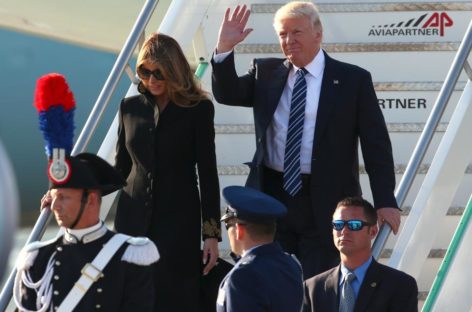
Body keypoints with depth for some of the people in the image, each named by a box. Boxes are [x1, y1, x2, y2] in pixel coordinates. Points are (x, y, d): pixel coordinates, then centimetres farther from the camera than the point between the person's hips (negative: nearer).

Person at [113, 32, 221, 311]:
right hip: (134, 220, 3)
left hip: (179, 222, -3)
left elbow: (208, 173, -3)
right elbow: (121, 168, 14)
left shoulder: (198, 109, -3)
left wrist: (212, 233, -6)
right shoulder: (131, 107, 7)